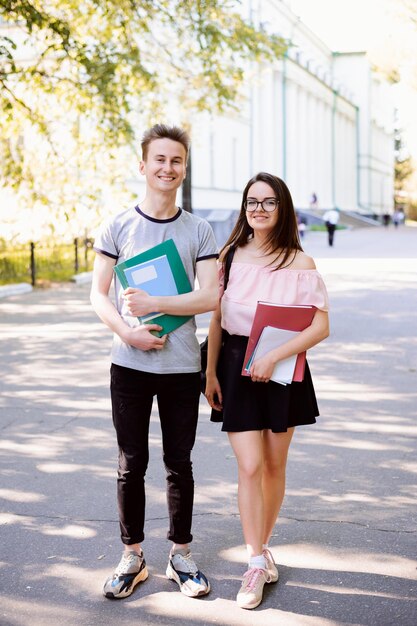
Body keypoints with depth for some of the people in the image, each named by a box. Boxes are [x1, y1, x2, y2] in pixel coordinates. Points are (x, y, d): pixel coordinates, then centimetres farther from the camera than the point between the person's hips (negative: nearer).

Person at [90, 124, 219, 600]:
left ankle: (180, 556, 24)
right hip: (129, 364, 0)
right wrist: (127, 331, -18)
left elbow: (210, 296, -8)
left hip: (181, 365, 0)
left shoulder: (198, 231, 2)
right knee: (131, 465, 8)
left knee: (179, 463, 10)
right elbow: (98, 294, -1)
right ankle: (132, 558, 22)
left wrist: (152, 304, -17)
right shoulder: (118, 227, 1)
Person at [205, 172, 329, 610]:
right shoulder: (230, 256, 2)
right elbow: (216, 319, 6)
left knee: (274, 465, 10)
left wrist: (273, 357, -20)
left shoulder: (300, 263, -4)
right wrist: (210, 373, 1)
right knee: (249, 467, -6)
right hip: (236, 368, 0)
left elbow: (320, 326, -10)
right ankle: (256, 565, 3)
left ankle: (262, 545, 31)